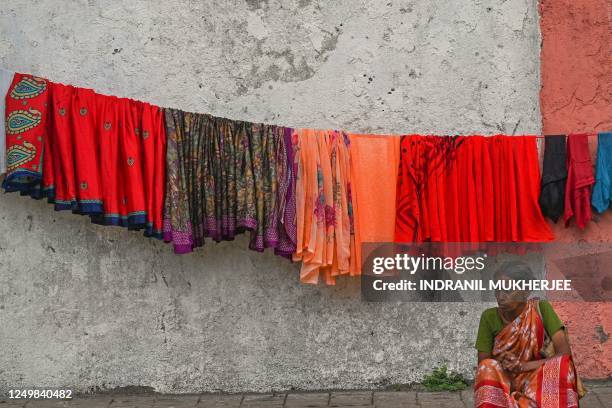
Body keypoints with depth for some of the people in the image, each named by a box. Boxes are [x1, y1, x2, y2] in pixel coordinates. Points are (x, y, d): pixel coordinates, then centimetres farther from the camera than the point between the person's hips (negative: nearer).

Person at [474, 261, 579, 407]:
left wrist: (524, 365, -25)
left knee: (559, 365, -29)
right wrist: (501, 363, -24)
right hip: (501, 387, 1)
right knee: (489, 368, -30)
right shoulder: (490, 317, -8)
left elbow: (565, 354, -16)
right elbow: (482, 364, -4)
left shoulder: (541, 309, -10)